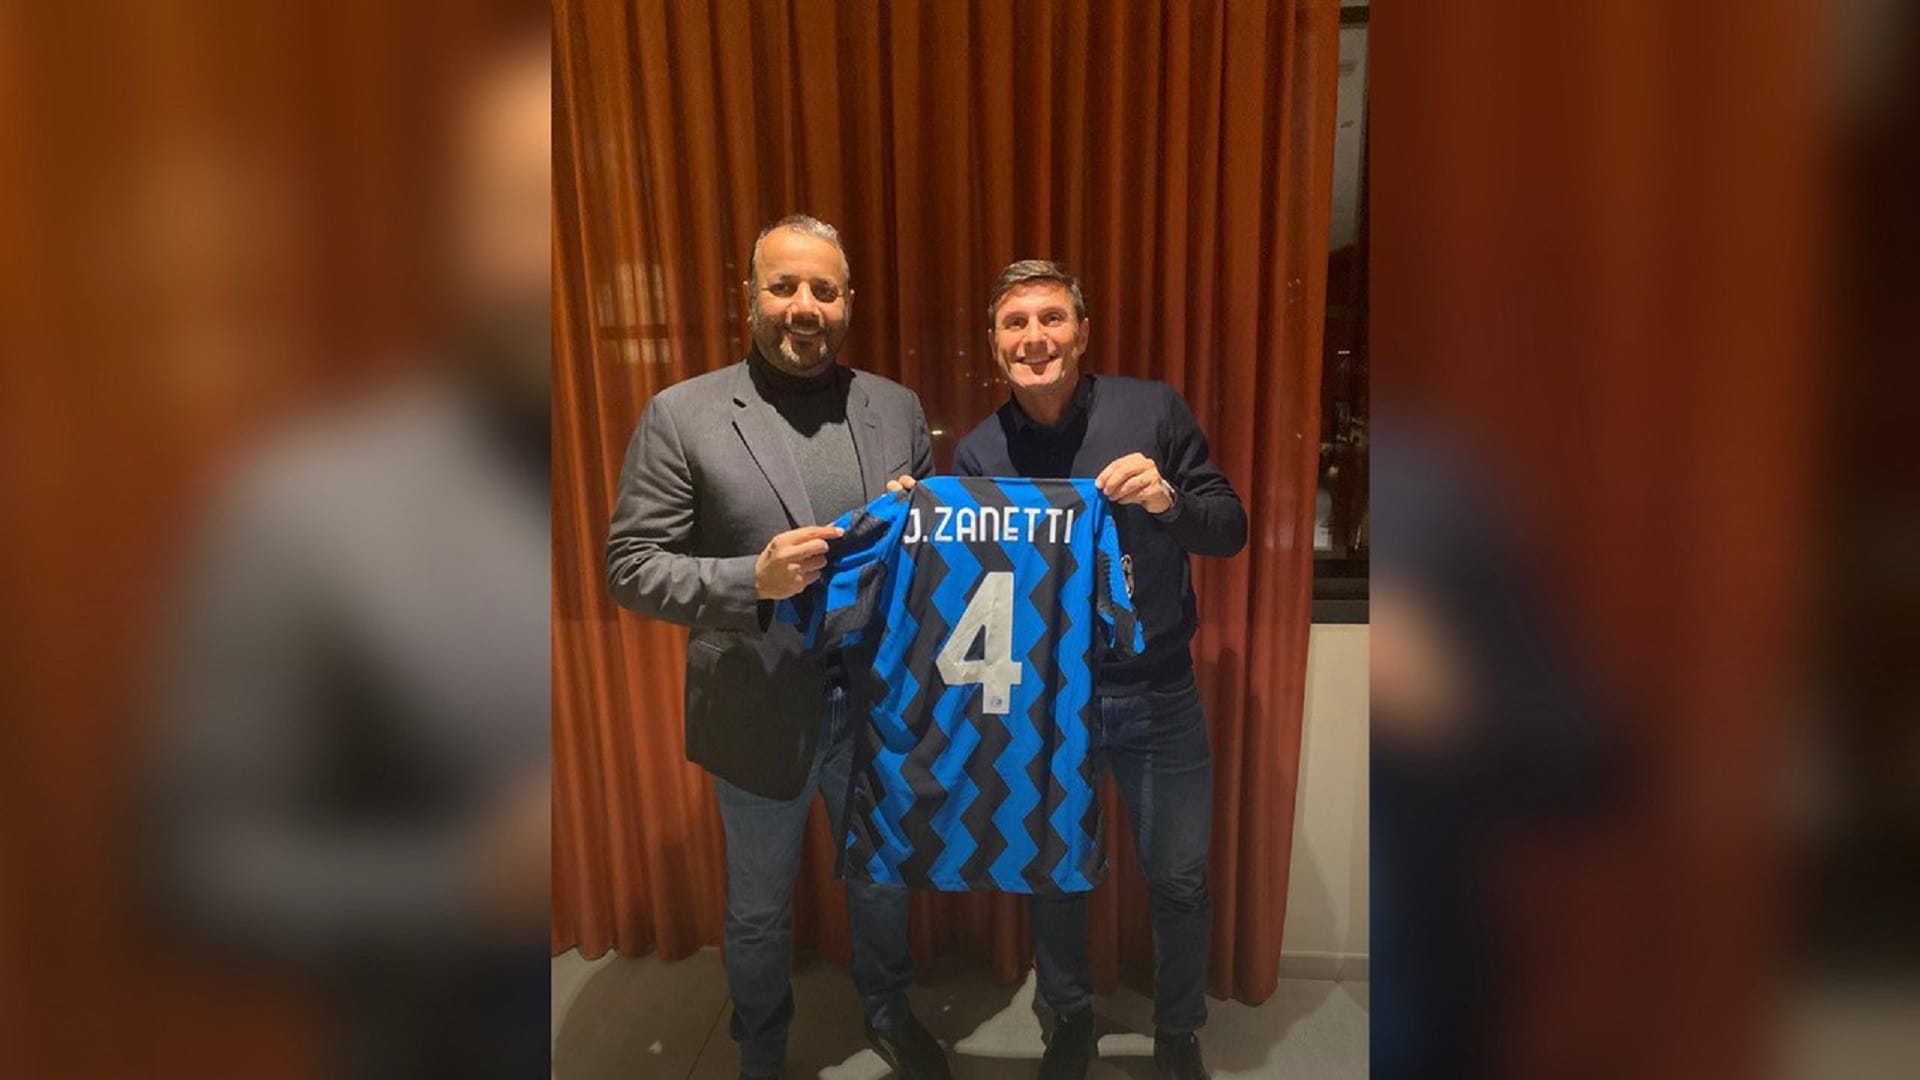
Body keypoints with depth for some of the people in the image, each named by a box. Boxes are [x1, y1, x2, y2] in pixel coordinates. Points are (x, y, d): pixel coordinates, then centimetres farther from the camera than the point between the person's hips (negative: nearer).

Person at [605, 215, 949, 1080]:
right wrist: (752, 579, -26)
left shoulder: (897, 408, 0)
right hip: (760, 714, -2)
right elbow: (631, 567, -12)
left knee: (882, 879, 25)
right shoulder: (681, 414, -11)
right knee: (760, 909, 21)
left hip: (877, 704, 3)